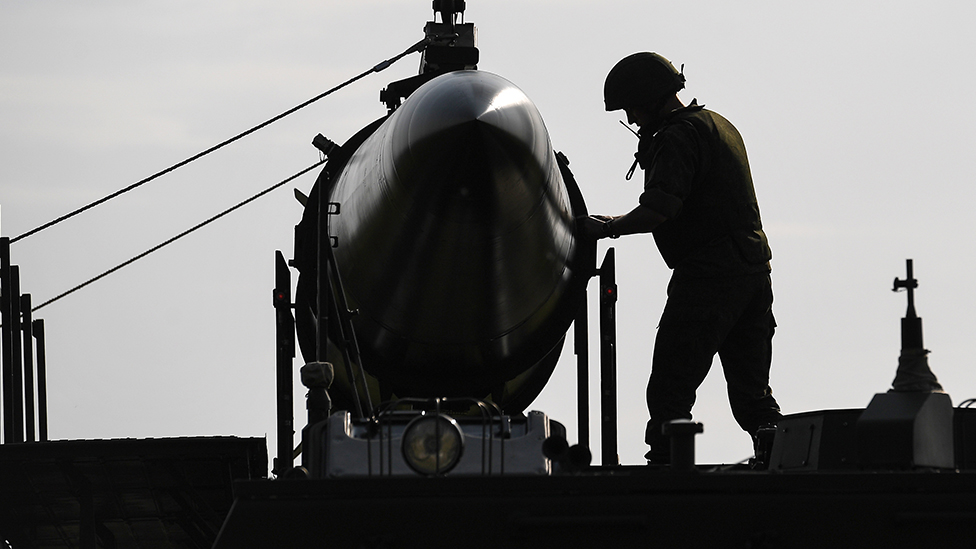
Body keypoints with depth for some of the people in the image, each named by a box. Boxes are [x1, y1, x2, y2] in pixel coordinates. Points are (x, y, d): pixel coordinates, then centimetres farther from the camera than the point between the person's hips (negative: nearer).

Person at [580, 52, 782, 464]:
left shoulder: (678, 137, -12)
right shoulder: (721, 126, 19)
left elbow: (660, 209, -23)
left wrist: (606, 228, -10)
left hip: (706, 275, -9)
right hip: (753, 269, 9)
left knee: (669, 389, -6)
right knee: (751, 391, 12)